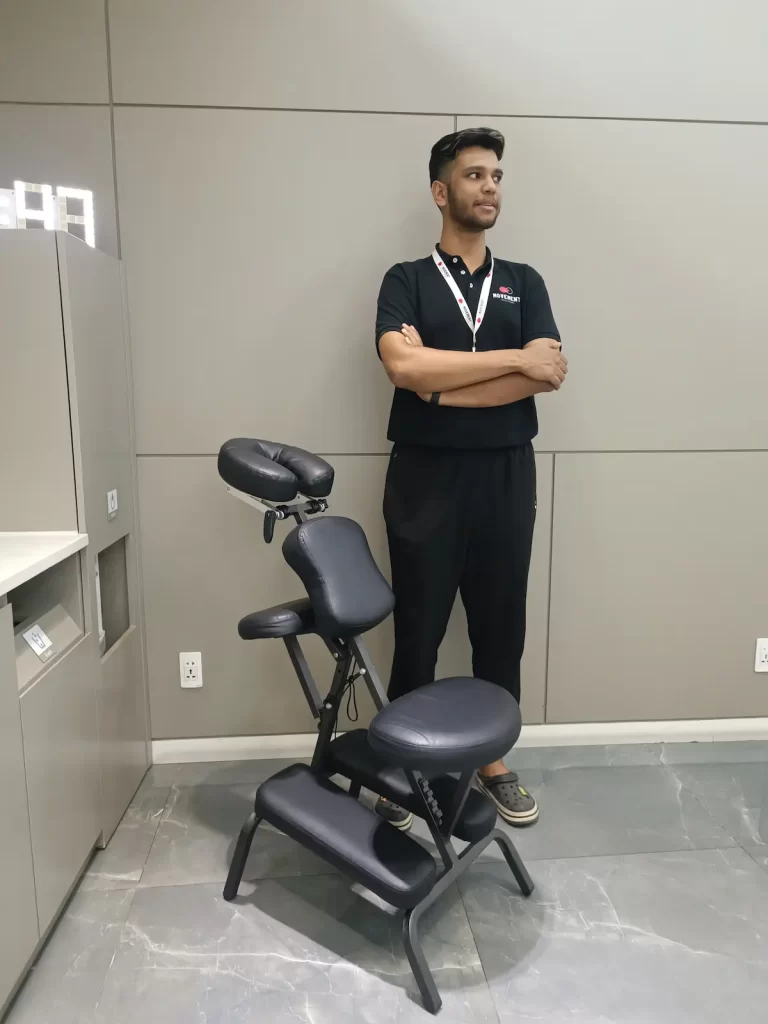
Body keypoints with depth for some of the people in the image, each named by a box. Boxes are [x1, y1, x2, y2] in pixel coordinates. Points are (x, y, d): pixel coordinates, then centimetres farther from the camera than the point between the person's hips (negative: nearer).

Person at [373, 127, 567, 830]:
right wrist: (513, 358, -14)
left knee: (501, 627, 11)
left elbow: (548, 375, -5)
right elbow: (403, 367, -17)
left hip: (505, 476, 3)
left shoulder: (524, 283, 11)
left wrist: (439, 382, -13)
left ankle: (494, 759, 29)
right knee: (417, 631, 7)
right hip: (425, 477, -2)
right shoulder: (406, 281, 3)